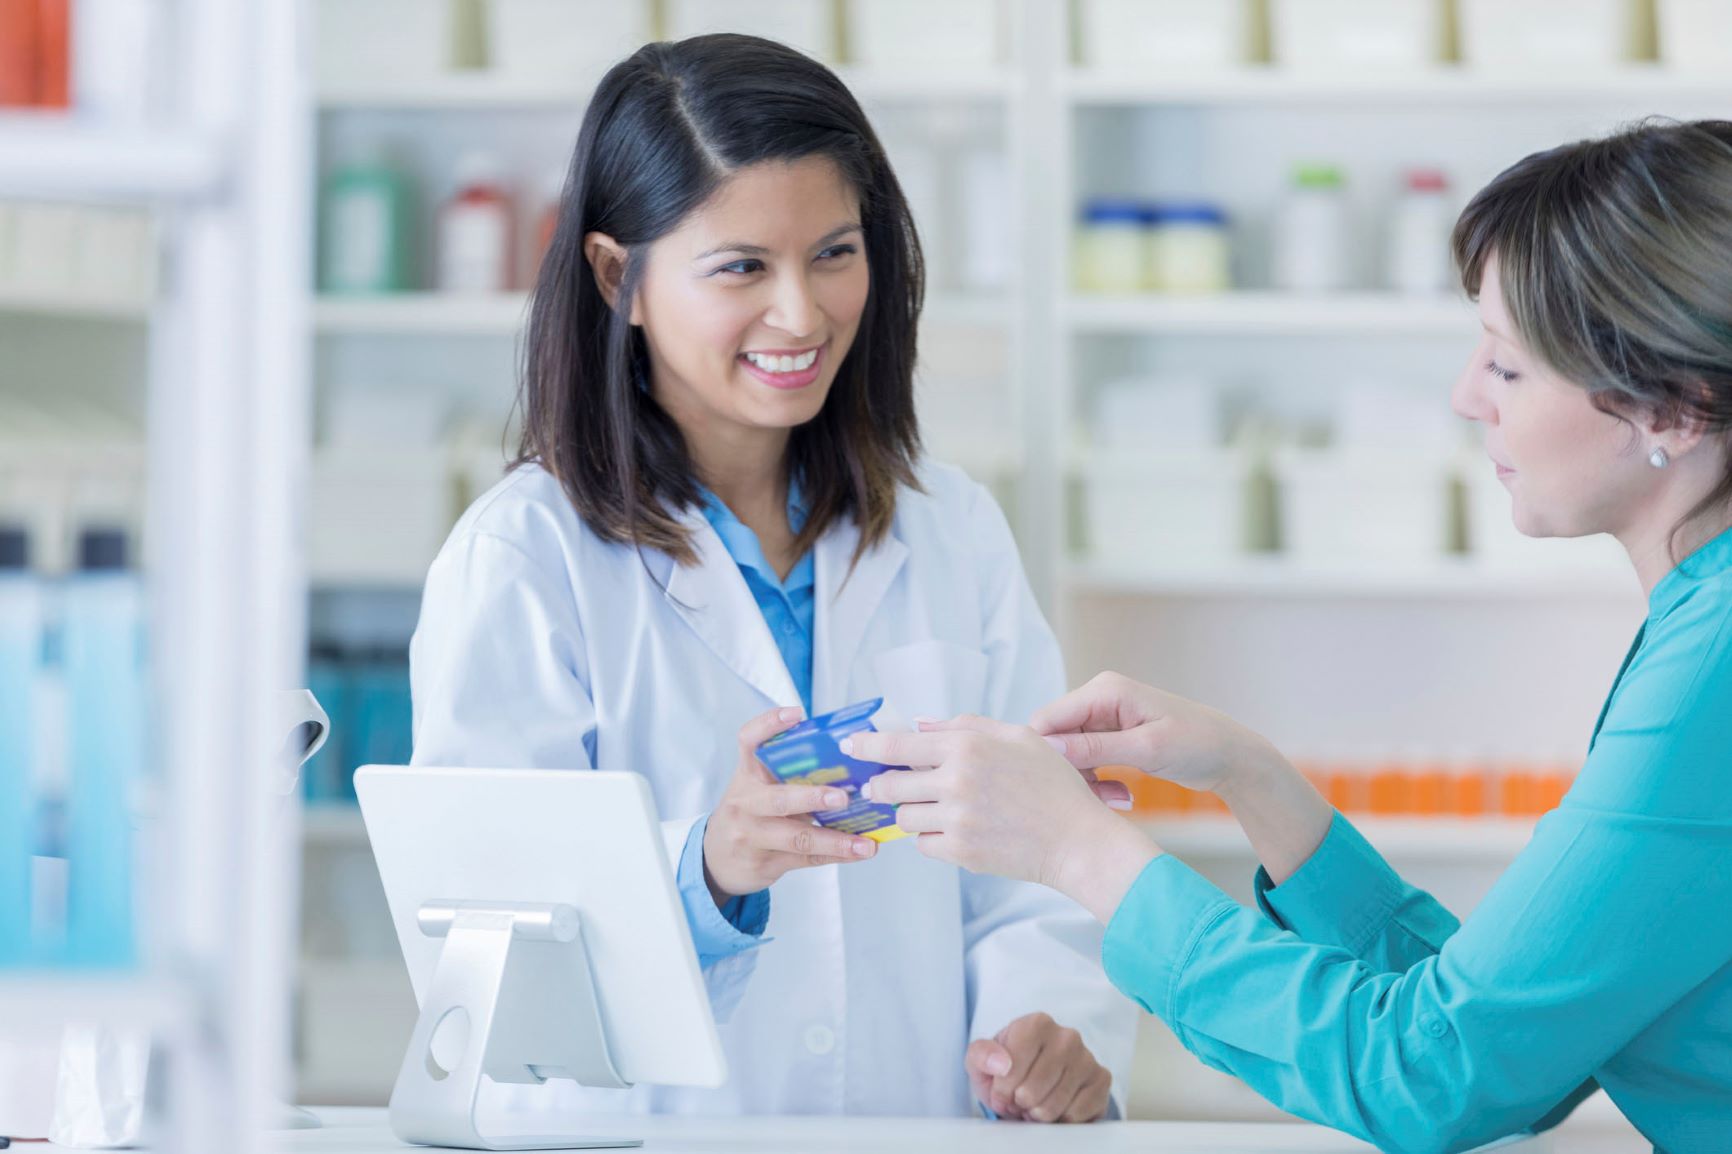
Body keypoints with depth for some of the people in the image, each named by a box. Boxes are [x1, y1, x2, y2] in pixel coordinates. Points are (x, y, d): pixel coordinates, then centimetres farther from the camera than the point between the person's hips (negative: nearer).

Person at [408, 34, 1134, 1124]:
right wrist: (705, 869, -27)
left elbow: (1033, 869, 11)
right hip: (634, 1137, -4)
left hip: (926, 1133, 4)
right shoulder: (518, 563, -1)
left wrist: (1049, 1031, -9)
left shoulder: (956, 539, 13)